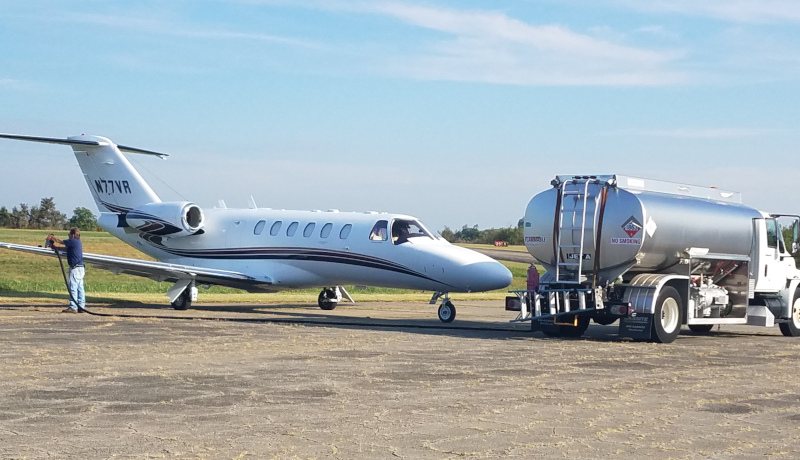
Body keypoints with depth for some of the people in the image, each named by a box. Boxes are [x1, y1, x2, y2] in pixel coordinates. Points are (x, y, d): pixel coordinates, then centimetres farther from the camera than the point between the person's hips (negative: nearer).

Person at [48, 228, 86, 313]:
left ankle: (73, 307, -11)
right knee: (80, 288, 9)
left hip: (75, 268, -10)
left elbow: (61, 241, -1)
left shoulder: (73, 241, -11)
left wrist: (52, 237, 15)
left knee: (73, 287, -9)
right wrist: (55, 247, 30)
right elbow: (65, 248, 27)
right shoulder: (78, 242, 18)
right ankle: (81, 307, 10)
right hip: (80, 267, 10)